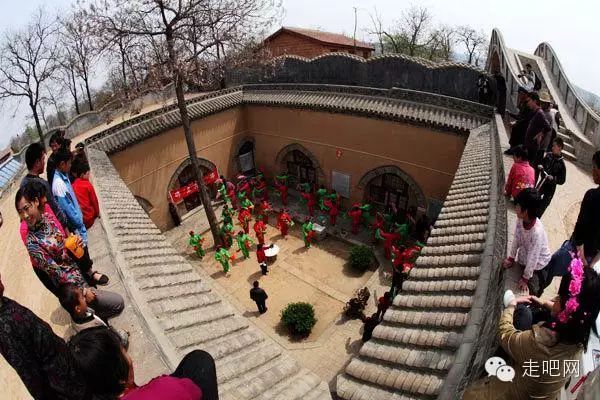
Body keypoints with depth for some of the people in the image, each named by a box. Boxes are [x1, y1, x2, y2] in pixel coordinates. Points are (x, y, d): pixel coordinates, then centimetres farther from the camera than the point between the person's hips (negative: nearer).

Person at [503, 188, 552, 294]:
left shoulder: (537, 232, -38)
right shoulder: (521, 220, -21)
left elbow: (533, 258, -29)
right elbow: (516, 239, -5)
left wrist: (525, 278, -19)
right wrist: (511, 258, 1)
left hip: (537, 264, -6)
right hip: (523, 259, 6)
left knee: (532, 291, 8)